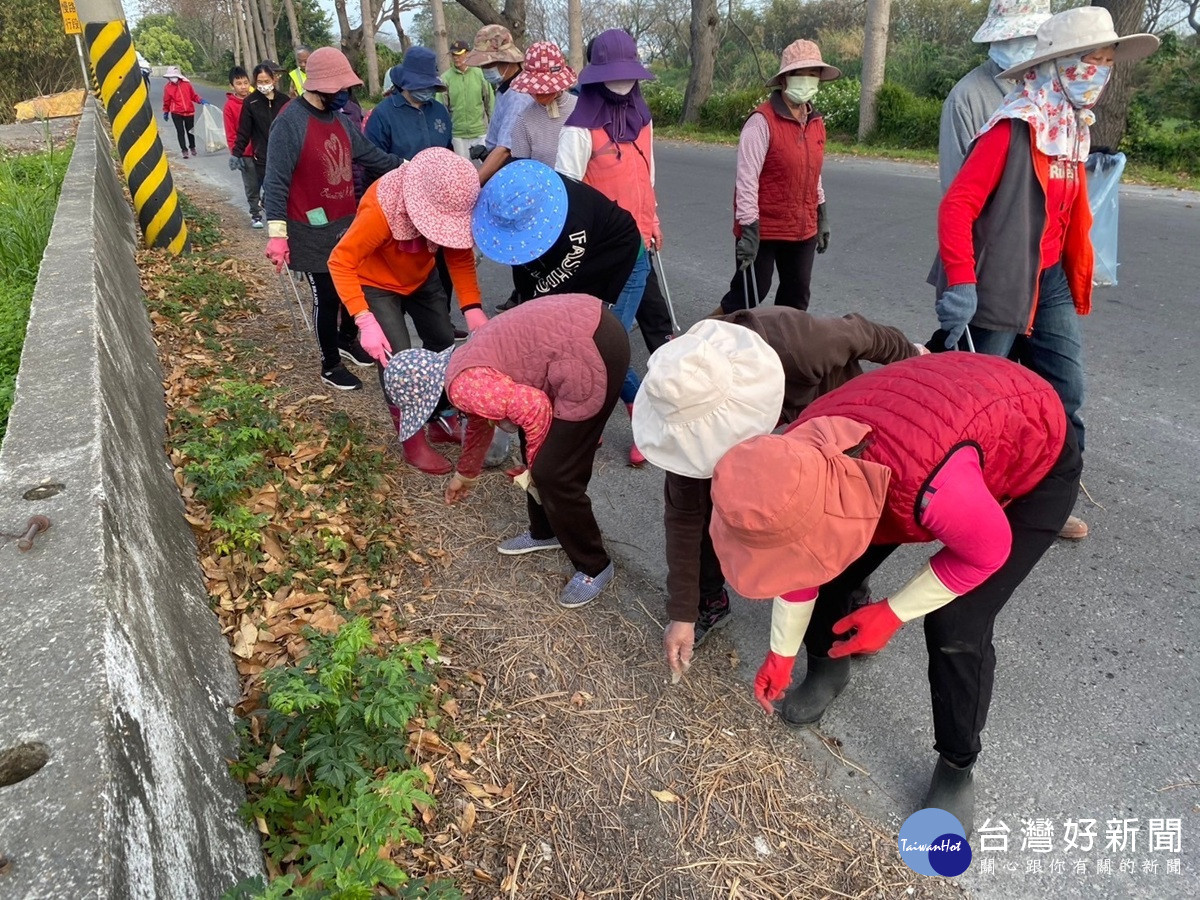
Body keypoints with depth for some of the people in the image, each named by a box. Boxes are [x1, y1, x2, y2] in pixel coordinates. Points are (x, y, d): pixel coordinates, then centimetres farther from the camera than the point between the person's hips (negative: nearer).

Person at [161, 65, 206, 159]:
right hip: (176, 113, -1)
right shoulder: (167, 87, 0)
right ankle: (184, 150, -2)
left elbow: (193, 95, 8)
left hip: (189, 111, 1)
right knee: (180, 131, -6)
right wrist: (165, 112, 13)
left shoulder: (186, 83, 0)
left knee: (190, 130, 13)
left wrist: (200, 100, -9)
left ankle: (192, 147, 31)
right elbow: (166, 101, 8)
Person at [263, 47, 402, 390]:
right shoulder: (290, 122, -17)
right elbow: (276, 182, -19)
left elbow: (369, 154, 17)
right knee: (327, 296, 2)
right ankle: (330, 365, 19)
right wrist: (277, 233, -24)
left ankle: (347, 339, 41)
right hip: (314, 232, -7)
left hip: (348, 223, 8)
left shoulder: (339, 117, 7)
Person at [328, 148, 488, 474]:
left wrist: (472, 308, -28)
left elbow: (460, 255, -15)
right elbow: (340, 262, -33)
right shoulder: (381, 211, -39)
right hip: (377, 284, -5)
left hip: (422, 277, 6)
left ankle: (444, 422, 29)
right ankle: (414, 443, 6)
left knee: (444, 344, 10)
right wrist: (365, 321, -41)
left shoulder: (451, 204, -24)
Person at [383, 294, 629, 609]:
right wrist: (466, 473, 53)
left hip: (593, 354, -10)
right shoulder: (464, 365, 19)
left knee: (554, 473, -1)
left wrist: (535, 464, -3)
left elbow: (534, 407, -21)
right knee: (540, 457, 21)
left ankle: (594, 567, 15)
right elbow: (481, 418, 37)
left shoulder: (463, 387, -12)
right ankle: (545, 532, 40)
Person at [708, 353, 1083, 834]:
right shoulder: (799, 461, -24)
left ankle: (957, 769, 13)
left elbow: (988, 553, -23)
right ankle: (826, 669, 30)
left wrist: (891, 613, -16)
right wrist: (782, 654, 7)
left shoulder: (930, 486, -46)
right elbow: (798, 554, -5)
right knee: (831, 571, -2)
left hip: (1036, 461, -5)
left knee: (956, 630, -14)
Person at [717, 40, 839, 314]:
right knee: (750, 293, 3)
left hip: (804, 229, 7)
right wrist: (748, 228, -23)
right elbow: (747, 179, -19)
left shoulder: (816, 121, 8)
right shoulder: (763, 121, -15)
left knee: (797, 296, 14)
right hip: (764, 229, -7)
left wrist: (822, 217, 18)